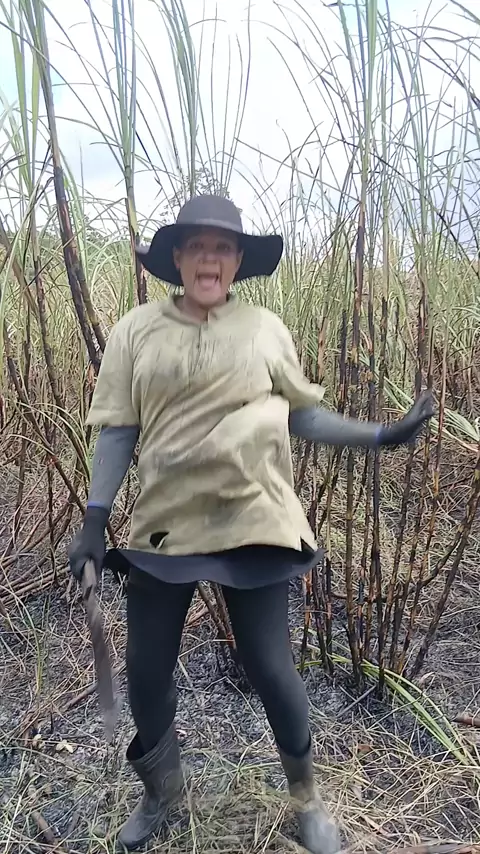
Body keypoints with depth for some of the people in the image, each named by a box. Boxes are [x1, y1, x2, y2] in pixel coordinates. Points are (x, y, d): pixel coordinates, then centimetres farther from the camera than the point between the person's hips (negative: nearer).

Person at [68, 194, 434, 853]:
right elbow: (118, 429, 1)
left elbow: (303, 415, 7)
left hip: (251, 526, -1)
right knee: (146, 669, 12)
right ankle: (161, 789, 43)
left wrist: (382, 435, -2)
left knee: (270, 668, 6)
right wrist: (94, 521, -2)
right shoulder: (136, 331, 1)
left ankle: (306, 796, 37)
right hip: (164, 526, 2)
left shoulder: (265, 329, 1)